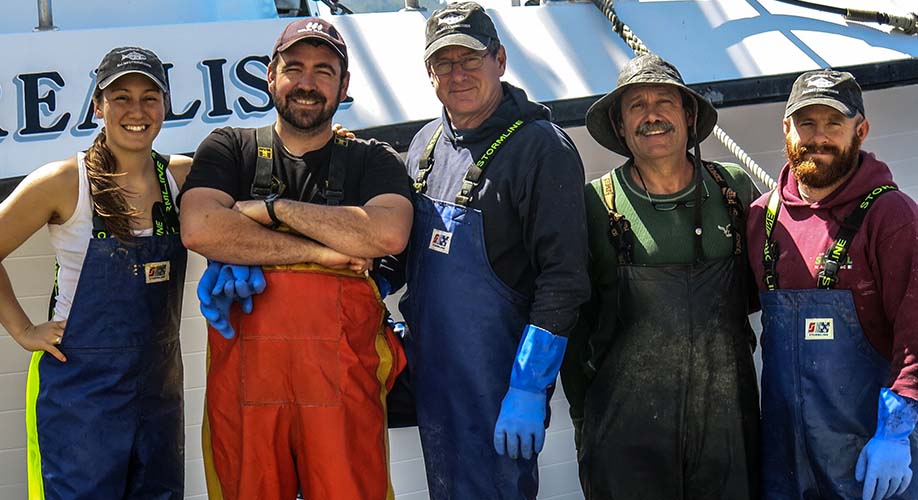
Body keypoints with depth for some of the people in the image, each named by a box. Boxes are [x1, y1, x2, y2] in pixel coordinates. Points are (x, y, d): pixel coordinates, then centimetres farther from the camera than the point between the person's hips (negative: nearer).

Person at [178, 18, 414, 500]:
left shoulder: (372, 160, 12)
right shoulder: (229, 148, 13)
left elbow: (389, 233, -10)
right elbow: (199, 229, -7)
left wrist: (271, 208, -7)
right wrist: (319, 252, -9)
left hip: (343, 374, 0)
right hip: (244, 373, 1)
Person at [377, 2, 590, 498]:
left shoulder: (541, 148, -14)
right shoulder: (426, 143, 9)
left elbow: (562, 278, -18)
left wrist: (529, 388, -21)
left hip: (498, 383, -7)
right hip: (429, 371, 7)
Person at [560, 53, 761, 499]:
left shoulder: (734, 190, 5)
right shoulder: (596, 205, -2)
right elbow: (571, 318, 5)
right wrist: (583, 421, 7)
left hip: (728, 422, 3)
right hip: (626, 429, -2)